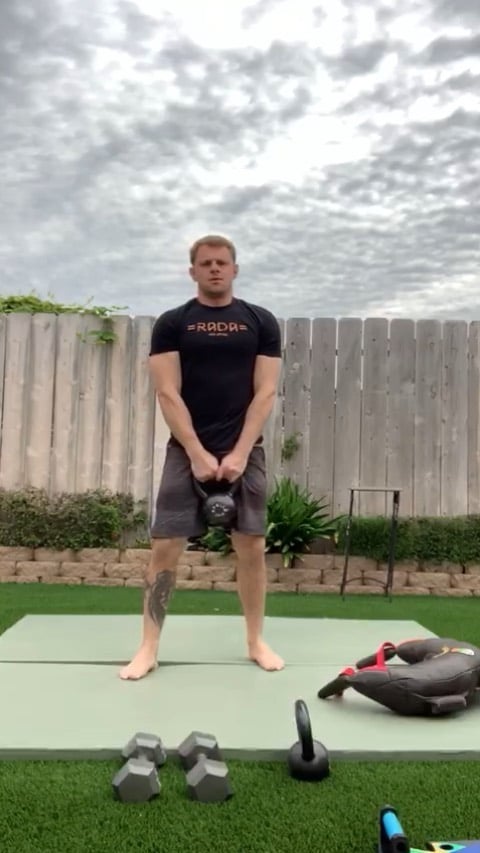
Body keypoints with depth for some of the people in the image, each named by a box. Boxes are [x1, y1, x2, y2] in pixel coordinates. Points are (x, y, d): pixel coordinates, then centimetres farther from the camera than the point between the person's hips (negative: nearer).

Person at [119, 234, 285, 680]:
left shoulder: (261, 322, 6)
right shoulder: (172, 323, 3)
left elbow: (265, 392, 0)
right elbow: (168, 394, -4)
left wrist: (239, 454, -10)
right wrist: (198, 454, -13)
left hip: (244, 450, 1)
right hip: (188, 450, -1)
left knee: (251, 546, 4)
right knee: (165, 546, -3)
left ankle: (255, 640, 21)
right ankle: (149, 647, 9)